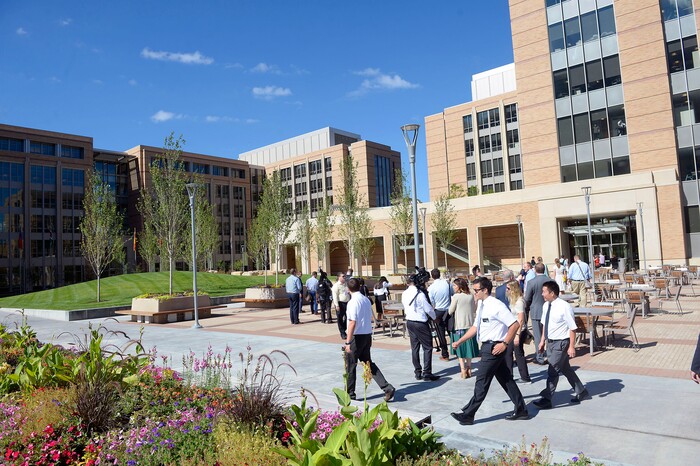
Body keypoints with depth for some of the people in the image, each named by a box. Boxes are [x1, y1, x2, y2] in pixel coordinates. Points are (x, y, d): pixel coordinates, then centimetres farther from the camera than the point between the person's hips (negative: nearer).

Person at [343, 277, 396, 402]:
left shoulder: (353, 302, -17)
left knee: (350, 365, 8)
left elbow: (352, 323, -22)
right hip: (367, 335, 7)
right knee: (368, 363, 15)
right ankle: (387, 388, 6)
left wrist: (348, 342, -21)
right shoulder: (366, 300, 7)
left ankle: (350, 393, 19)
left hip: (357, 336, -7)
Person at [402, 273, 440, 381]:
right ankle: (427, 373, -1)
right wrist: (434, 317, 5)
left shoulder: (404, 294, 5)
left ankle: (418, 372, 16)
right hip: (420, 323, -7)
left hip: (409, 322, 7)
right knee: (427, 347, 1)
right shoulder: (419, 294, -16)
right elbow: (428, 309, -11)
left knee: (415, 347, 11)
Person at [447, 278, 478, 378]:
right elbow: (474, 309, 12)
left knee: (460, 348, 5)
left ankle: (463, 370, 2)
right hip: (470, 324, 4)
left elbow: (450, 311, -9)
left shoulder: (456, 296, -14)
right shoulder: (471, 296, 1)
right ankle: (469, 369, 19)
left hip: (458, 326, -4)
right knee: (468, 347, 14)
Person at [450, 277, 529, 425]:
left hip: (494, 348, -9)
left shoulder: (496, 306, -20)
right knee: (506, 379, 17)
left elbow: (514, 324, -20)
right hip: (487, 347, 9)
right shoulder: (481, 305, 8)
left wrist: (504, 344, -20)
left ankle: (468, 415, 7)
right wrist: (459, 342, 14)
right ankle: (521, 410, 30)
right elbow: (475, 327, 16)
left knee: (482, 381, -1)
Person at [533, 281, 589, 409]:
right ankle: (581, 392, 40)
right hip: (550, 342, 8)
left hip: (561, 343, -8)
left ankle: (547, 399, 4)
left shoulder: (565, 307, -22)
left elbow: (572, 328, -18)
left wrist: (571, 346, -18)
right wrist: (542, 340, 14)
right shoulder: (546, 306, 1)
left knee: (553, 371, -5)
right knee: (565, 369, 21)